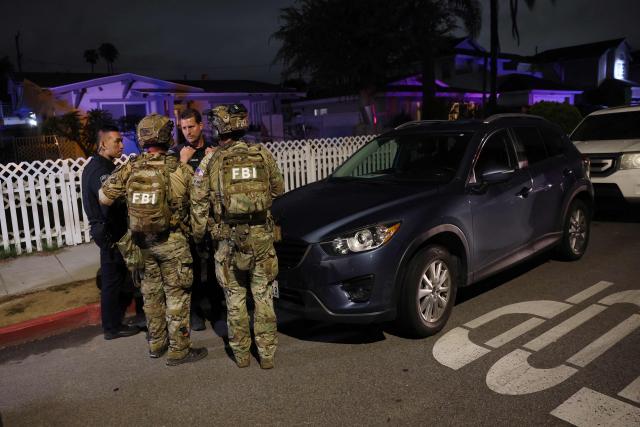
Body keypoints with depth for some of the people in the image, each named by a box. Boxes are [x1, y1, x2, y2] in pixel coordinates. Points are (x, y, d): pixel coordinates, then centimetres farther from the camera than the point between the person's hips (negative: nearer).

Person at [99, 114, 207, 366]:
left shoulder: (130, 169, -3)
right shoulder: (179, 169, -13)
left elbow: (103, 198, -3)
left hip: (142, 241, 5)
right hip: (171, 241, -4)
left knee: (151, 293, 17)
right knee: (177, 295, 5)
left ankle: (156, 344, 30)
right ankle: (179, 350, 12)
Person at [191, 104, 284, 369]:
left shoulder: (209, 162, -4)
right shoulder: (263, 155, 0)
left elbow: (198, 205, -1)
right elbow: (278, 191, 12)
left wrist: (197, 235, 12)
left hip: (229, 239, -1)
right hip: (262, 237, 1)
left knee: (235, 299, 12)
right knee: (263, 297, 11)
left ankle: (241, 353, 22)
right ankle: (267, 354, 18)